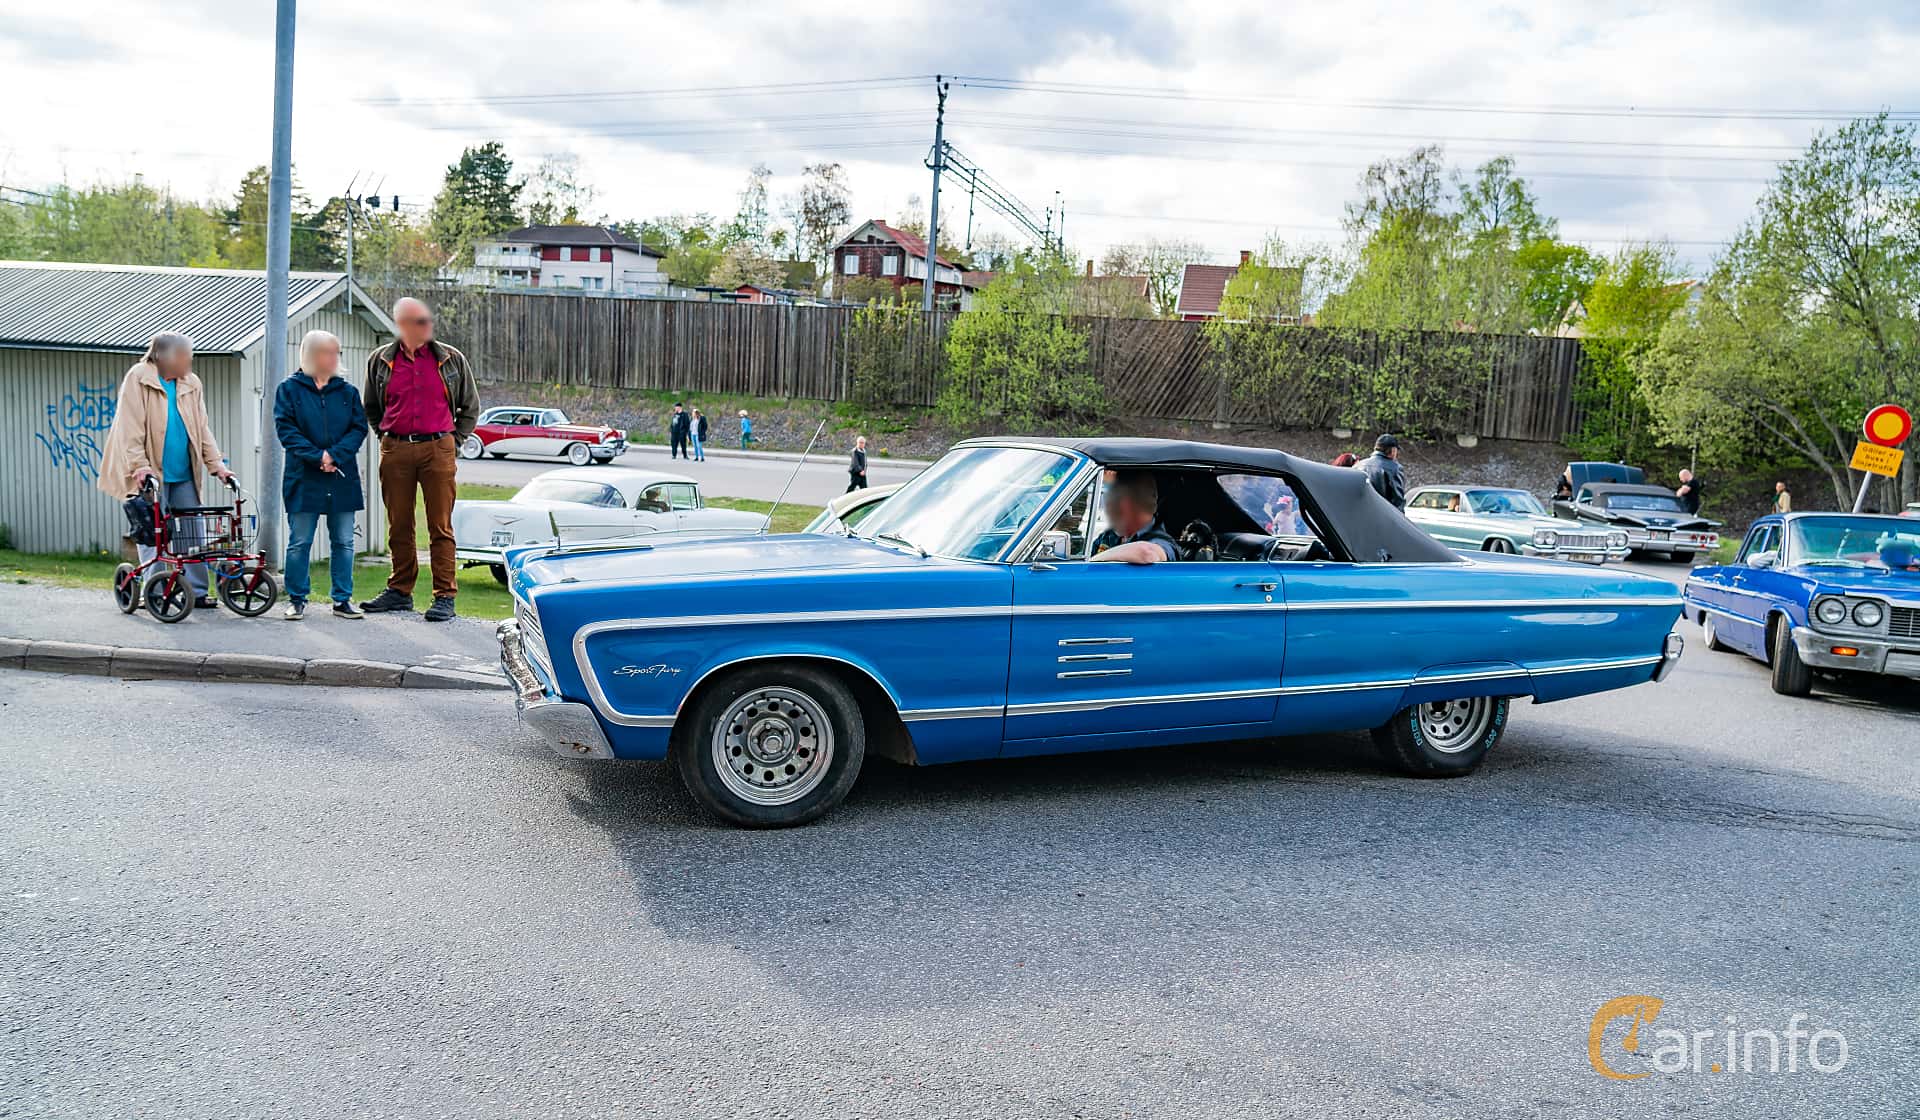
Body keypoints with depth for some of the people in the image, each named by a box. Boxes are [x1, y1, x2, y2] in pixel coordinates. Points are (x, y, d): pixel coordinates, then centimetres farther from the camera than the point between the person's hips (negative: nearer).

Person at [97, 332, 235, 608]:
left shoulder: (191, 384, 10)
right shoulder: (138, 378, -5)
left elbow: (202, 429, 12)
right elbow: (130, 428, -10)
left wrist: (217, 465, 2)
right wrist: (140, 466, -19)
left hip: (184, 474, 5)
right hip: (151, 474, -5)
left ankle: (197, 590, 10)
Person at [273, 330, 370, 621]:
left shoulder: (347, 391, 10)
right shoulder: (290, 389, 3)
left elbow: (359, 428, 2)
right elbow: (285, 428, -5)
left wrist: (335, 455, -13)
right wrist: (317, 456, -16)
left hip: (342, 478, 2)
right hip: (304, 479, -2)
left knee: (343, 542, 5)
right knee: (299, 542, 1)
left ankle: (342, 600, 13)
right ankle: (297, 599, 11)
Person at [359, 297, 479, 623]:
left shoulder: (452, 360, 5)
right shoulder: (380, 361, 8)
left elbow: (470, 407, 14)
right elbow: (371, 408, 22)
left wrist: (453, 441, 8)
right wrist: (387, 438, 13)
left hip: (438, 450, -2)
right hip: (395, 452, 2)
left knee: (440, 526, -4)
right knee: (399, 526, 8)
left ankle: (444, 597, -1)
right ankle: (400, 591, 19)